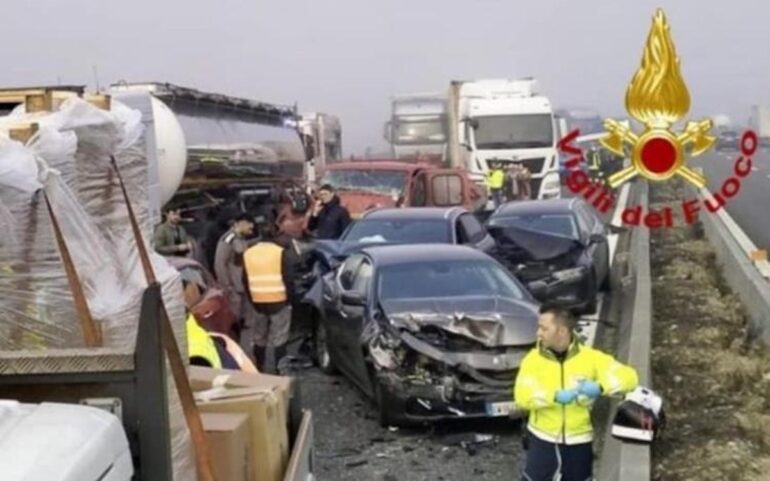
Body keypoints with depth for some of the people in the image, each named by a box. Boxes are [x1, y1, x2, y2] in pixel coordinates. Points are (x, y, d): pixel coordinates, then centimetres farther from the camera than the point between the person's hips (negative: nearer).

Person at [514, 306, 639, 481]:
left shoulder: (590, 357, -9)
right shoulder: (534, 358, -8)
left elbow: (628, 377, -15)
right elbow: (522, 395, -20)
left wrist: (599, 387, -33)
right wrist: (556, 396, -36)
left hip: (579, 441, 1)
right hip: (543, 439, 0)